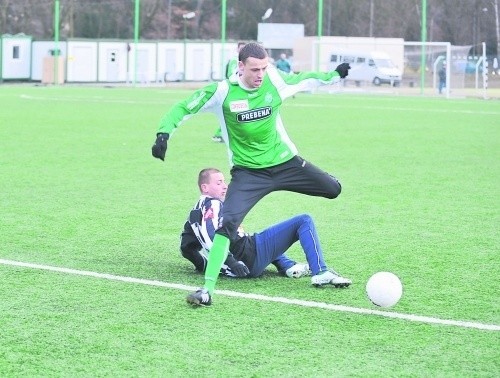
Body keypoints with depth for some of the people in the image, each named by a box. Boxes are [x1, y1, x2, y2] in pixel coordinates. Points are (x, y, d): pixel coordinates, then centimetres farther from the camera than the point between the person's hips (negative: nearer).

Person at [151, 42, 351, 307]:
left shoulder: (275, 81, -10)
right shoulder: (222, 92, -18)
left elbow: (304, 79, 11)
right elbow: (182, 108, -11)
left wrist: (334, 75, 14)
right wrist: (163, 134, -23)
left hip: (285, 162, 4)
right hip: (248, 172, -4)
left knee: (334, 190, 14)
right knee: (228, 223, -23)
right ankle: (207, 289, -19)